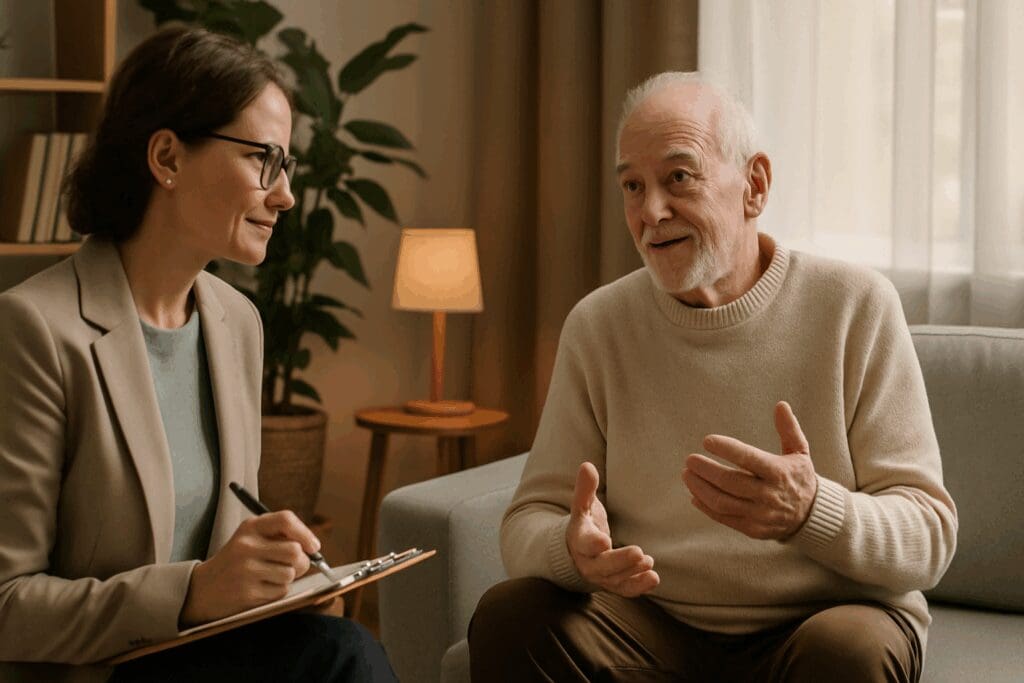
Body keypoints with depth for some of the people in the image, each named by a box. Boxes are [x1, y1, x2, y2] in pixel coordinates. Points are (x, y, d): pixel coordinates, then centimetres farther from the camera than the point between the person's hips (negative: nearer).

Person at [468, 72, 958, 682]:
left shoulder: (857, 308, -4)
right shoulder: (597, 326, 4)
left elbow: (929, 538, -8)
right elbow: (529, 522, 1)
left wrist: (813, 512, -30)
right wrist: (574, 549, -25)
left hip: (822, 616, -2)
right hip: (653, 629, 2)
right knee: (507, 616, -23)